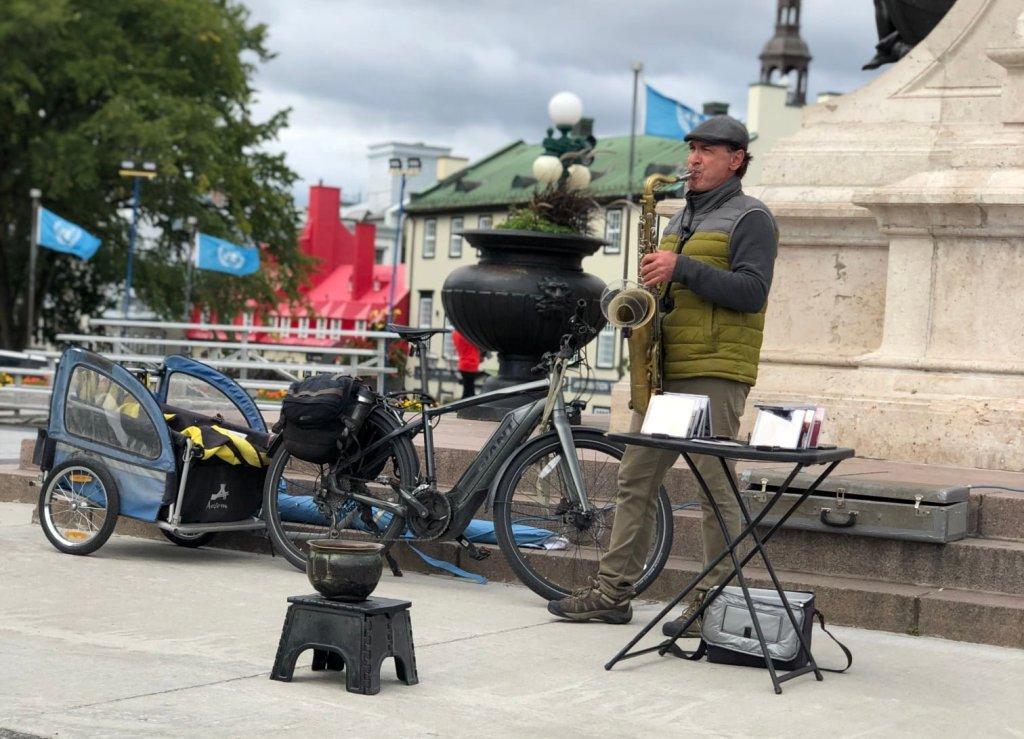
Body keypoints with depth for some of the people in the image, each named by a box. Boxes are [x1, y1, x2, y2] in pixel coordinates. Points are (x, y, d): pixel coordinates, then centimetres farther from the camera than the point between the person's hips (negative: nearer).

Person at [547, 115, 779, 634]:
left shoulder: (750, 218, -2)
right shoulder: (682, 218, 23)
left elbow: (751, 292, -14)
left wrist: (682, 269, -19)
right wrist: (653, 283, 7)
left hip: (715, 372, -8)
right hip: (664, 370, 8)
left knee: (716, 485, -6)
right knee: (635, 479, 6)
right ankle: (612, 592, 10)